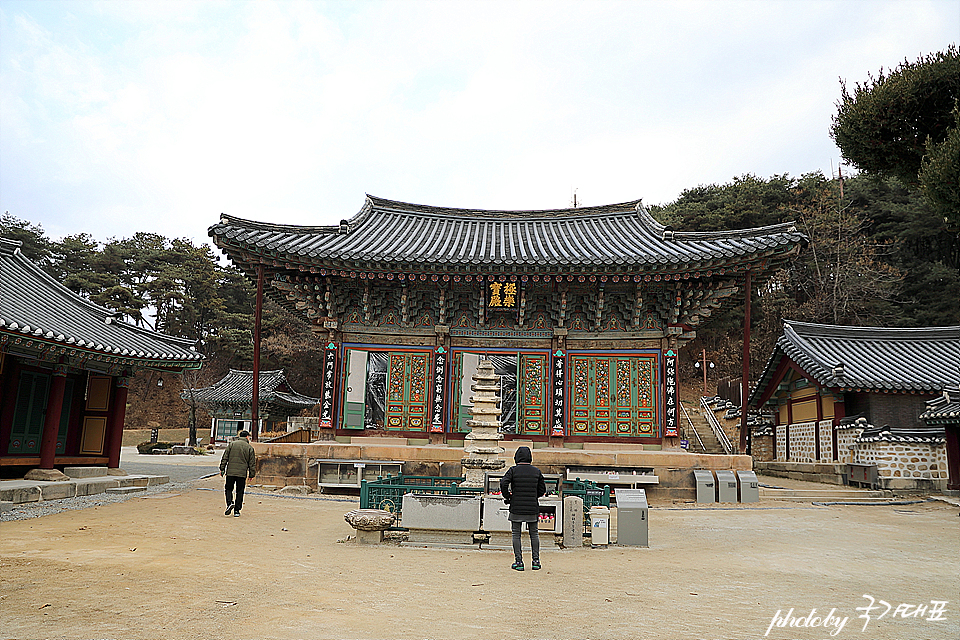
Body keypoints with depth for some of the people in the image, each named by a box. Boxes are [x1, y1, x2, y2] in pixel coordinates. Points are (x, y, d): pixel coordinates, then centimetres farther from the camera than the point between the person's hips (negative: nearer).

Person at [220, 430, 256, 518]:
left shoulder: (231, 444, 6)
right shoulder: (250, 448, 4)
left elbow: (224, 458, 5)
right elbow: (252, 463, 5)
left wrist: (222, 469, 10)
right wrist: (252, 474, 12)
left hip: (230, 472, 0)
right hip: (242, 473, 0)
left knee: (228, 489, 14)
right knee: (239, 492, 7)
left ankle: (229, 503, -10)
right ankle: (237, 511, 7)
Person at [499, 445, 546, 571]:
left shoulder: (513, 470, -5)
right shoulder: (536, 471, 4)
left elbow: (503, 483, -17)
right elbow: (542, 489, 9)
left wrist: (507, 496, -3)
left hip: (516, 508, -2)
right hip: (532, 508, 2)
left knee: (516, 534, 6)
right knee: (534, 534, 13)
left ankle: (518, 561, 4)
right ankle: (536, 561, 14)